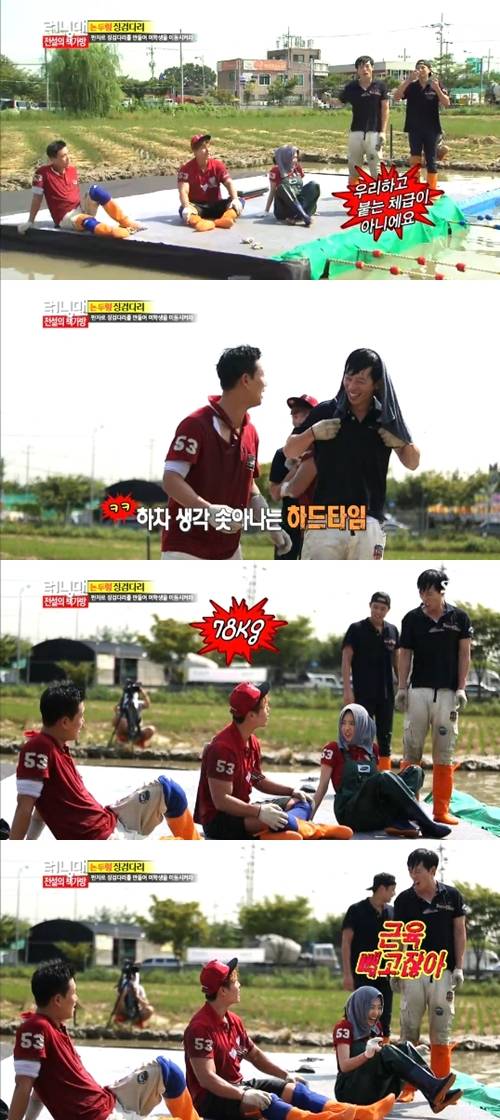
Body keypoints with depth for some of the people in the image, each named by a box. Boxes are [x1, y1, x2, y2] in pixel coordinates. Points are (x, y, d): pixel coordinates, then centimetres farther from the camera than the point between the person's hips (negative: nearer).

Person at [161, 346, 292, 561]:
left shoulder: (250, 433, 10)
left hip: (228, 551, 8)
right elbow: (171, 480, -21)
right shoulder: (196, 425, -15)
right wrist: (208, 509, -35)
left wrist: (270, 526, 7)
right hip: (186, 549, -8)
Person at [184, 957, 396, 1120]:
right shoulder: (201, 1027, -20)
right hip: (210, 1097, -9)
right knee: (262, 1100, -33)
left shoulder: (233, 1021, 11)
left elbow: (255, 1055, 22)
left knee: (292, 1089, -6)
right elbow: (206, 1078, -28)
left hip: (236, 1086, 9)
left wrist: (286, 1076, 12)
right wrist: (243, 1096, -37)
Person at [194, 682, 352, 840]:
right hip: (217, 821, -11)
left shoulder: (252, 742, 9)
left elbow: (258, 780, 24)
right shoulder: (223, 747, -22)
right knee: (272, 819, -38)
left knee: (302, 803, 12)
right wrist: (259, 812, -33)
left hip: (241, 810, 11)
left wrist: (292, 791, 12)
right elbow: (221, 800, -25)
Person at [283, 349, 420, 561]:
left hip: (369, 524, 2)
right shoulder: (325, 413, 2)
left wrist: (403, 443, -7)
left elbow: (412, 463, 15)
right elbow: (289, 451, 8)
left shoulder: (387, 420, 6)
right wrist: (312, 433, -11)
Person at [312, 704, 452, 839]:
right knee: (385, 778, -31)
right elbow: (322, 787, 2)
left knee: (415, 772, -9)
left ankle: (399, 822, -35)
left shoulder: (372, 749, 17)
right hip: (350, 813, -6)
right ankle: (427, 826, -38)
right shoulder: (333, 750, 4)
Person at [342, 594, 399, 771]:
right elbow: (346, 660, -6)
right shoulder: (357, 629, -3)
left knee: (385, 737, 7)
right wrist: (347, 689, -14)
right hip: (363, 694, -5)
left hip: (386, 693, 5)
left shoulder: (392, 631, 9)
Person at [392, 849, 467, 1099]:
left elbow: (459, 932, 5)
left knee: (441, 1031, 2)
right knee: (409, 1028, -1)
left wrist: (459, 967, -1)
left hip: (443, 971, 0)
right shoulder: (404, 900, 2)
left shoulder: (451, 896, 0)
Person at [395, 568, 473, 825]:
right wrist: (401, 688, -1)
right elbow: (405, 654, 6)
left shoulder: (459, 618, 2)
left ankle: (441, 809, 5)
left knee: (444, 753, 2)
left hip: (447, 693, 0)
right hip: (419, 690, 0)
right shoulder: (412, 619, 4)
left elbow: (464, 654, 4)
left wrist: (461, 689, -2)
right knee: (412, 747, -2)